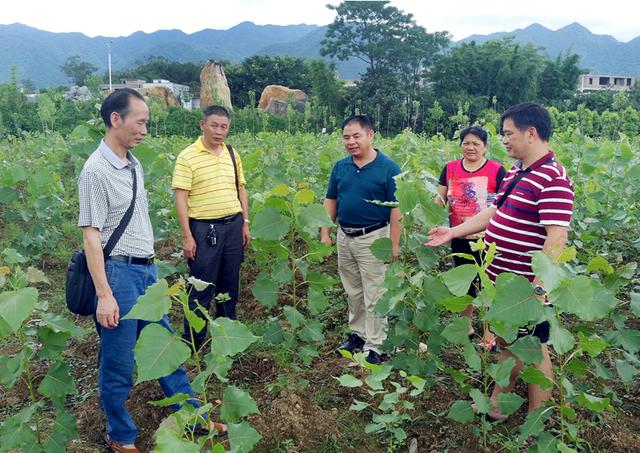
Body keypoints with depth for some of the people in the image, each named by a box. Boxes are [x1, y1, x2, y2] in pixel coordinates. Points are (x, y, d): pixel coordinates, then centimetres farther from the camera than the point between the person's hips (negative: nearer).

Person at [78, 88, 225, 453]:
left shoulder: (134, 164, 9)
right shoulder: (96, 171, -14)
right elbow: (91, 235, -16)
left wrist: (152, 267, 16)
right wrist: (104, 295, -18)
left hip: (147, 270, 8)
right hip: (119, 273, -8)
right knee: (118, 364, 7)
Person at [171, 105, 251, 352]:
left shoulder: (232, 154, 9)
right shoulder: (188, 157, -8)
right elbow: (181, 198, -10)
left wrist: (245, 224, 11)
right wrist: (187, 236, -13)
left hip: (233, 226, 5)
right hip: (204, 229, -5)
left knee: (230, 284, 14)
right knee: (202, 287, 1)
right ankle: (192, 339, 15)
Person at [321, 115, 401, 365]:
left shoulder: (388, 167, -10)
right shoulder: (340, 167, 5)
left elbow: (396, 208, -10)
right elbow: (330, 201, 12)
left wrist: (394, 244, -12)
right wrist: (325, 233, 6)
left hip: (373, 238, -5)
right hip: (344, 237, 5)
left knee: (374, 295, 1)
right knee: (352, 292, 17)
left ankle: (374, 347, 11)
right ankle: (357, 333, 33)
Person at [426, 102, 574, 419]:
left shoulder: (553, 179, -21)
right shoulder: (516, 172, 9)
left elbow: (556, 240, -26)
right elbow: (494, 213, 17)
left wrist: (538, 288, -28)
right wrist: (453, 232, 14)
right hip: (500, 281, 9)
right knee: (505, 343, 22)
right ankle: (497, 404, 40)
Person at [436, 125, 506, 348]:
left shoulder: (497, 170, -7)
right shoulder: (450, 168, 4)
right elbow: (440, 200, 5)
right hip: (460, 239, 4)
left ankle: (489, 334, 19)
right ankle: (466, 326, 36)